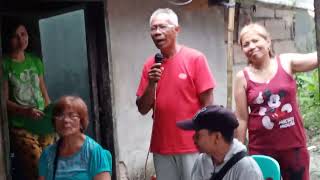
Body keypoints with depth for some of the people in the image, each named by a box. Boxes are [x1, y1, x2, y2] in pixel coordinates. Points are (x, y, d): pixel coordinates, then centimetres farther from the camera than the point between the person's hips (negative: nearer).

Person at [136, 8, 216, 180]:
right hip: (161, 147, 4)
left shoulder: (195, 58, -6)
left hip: (193, 145, -4)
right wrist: (151, 83, -11)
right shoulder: (150, 65, 5)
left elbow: (208, 103, -6)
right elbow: (143, 109, 5)